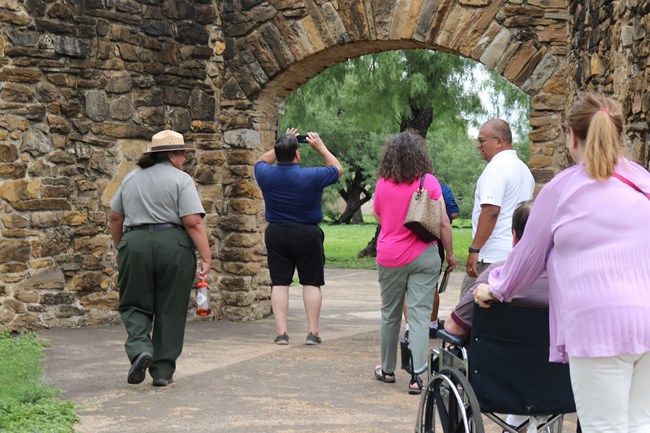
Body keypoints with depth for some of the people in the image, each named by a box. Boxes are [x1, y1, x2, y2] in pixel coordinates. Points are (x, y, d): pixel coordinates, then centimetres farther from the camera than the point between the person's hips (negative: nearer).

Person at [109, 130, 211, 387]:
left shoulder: (131, 177, 14)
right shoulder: (181, 179, -2)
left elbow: (115, 218, 19)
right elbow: (193, 222, -11)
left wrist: (119, 248, 30)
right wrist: (206, 257, -10)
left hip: (135, 245, 3)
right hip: (174, 247, -3)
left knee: (135, 305, 13)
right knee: (170, 310, 7)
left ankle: (140, 349, -13)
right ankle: (163, 372, 11)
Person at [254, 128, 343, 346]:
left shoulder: (266, 175, -7)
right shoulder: (312, 176, -15)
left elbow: (262, 161, 19)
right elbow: (338, 169, 4)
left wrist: (280, 146, 20)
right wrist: (321, 148, 11)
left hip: (276, 233, 2)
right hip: (307, 233, -2)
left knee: (279, 283, 5)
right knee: (311, 282, 6)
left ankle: (281, 332, 1)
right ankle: (312, 332, 6)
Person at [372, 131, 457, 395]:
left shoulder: (383, 184, -1)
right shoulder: (429, 182, -7)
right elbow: (443, 224, -6)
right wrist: (450, 254, 3)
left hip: (389, 257, 2)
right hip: (423, 256, -2)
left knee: (390, 314, 15)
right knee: (420, 315, -1)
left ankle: (387, 370, 28)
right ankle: (416, 376, -9)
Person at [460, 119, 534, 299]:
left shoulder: (496, 168, -11)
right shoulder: (524, 169, 19)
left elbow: (491, 211, -20)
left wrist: (474, 250, -19)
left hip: (492, 257, -9)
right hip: (518, 254, 9)